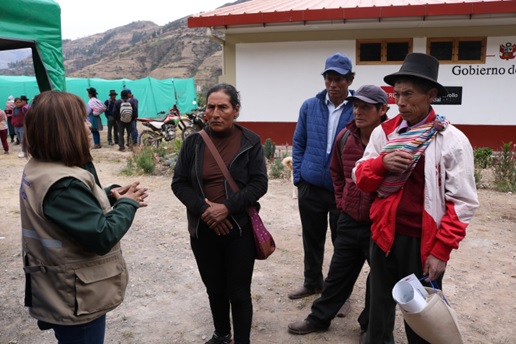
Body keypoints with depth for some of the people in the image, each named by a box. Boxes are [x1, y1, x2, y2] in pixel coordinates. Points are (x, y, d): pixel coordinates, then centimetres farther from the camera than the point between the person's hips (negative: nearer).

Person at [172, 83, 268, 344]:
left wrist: (227, 207, -20)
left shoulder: (250, 142, -5)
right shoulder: (194, 142, 0)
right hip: (203, 230, 3)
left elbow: (259, 184, -8)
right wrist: (203, 209, -16)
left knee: (239, 293, 6)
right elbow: (179, 183, 0)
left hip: (239, 229, -3)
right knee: (214, 289, 19)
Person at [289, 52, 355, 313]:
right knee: (312, 238, 18)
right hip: (310, 187, 3)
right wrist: (298, 176, 3)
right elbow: (298, 143, 8)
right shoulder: (309, 106, 1)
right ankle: (312, 282, 39)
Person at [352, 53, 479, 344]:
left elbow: (462, 203, -10)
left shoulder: (452, 140, -9)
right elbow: (361, 180, 4)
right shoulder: (383, 132, 2)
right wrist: (382, 162, -16)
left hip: (424, 243, -3)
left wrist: (441, 251, -14)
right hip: (384, 236, 4)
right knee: (380, 309, 18)